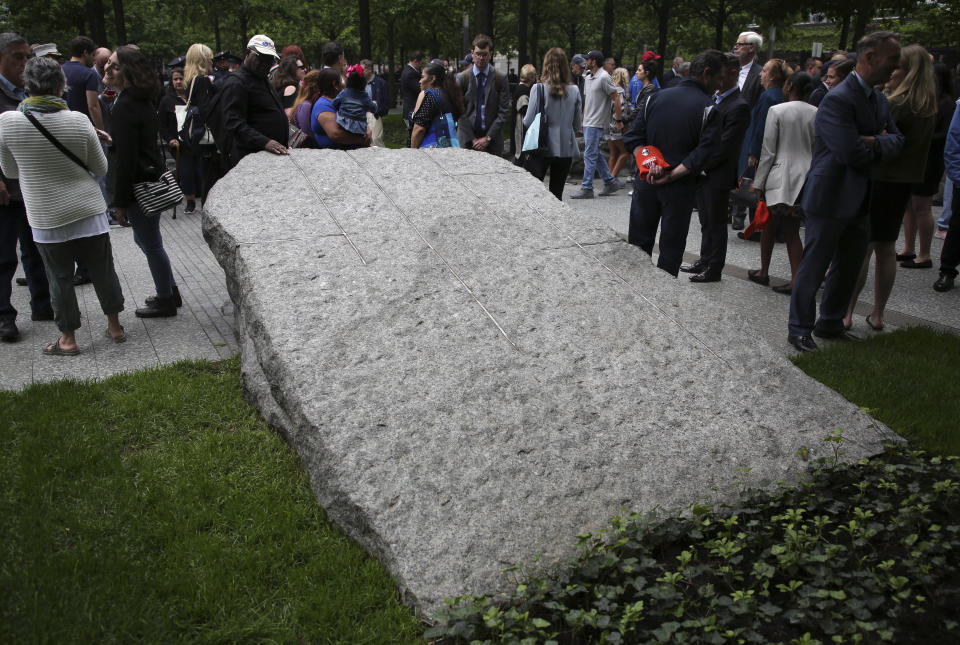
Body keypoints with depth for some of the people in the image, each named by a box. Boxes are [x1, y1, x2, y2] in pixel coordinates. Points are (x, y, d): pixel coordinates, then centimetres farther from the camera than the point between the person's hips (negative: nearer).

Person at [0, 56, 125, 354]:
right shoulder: (78, 121, -11)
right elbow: (101, 168, -2)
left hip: (46, 218, 0)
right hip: (89, 212, 0)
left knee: (60, 278, 10)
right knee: (103, 270, 13)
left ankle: (67, 339, 19)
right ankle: (115, 326, 25)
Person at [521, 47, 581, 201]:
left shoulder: (539, 88, -9)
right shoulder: (574, 91, 0)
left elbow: (528, 122, -8)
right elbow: (577, 124, 6)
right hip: (565, 148, 3)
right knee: (557, 195, 10)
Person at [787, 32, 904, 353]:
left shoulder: (879, 100, 13)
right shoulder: (838, 99, -18)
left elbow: (896, 140, 7)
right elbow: (850, 152, -26)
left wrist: (874, 142, -15)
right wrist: (880, 146, -5)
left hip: (860, 200, 9)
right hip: (832, 198, -9)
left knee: (849, 267, 17)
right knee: (813, 267, 1)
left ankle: (830, 323, 32)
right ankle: (799, 329, 13)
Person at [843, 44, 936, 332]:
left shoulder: (897, 105, -17)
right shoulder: (928, 107, 9)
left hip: (878, 181, -8)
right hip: (903, 182, 8)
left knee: (861, 249, -3)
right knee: (886, 249, 13)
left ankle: (845, 314, 1)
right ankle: (877, 315, 21)